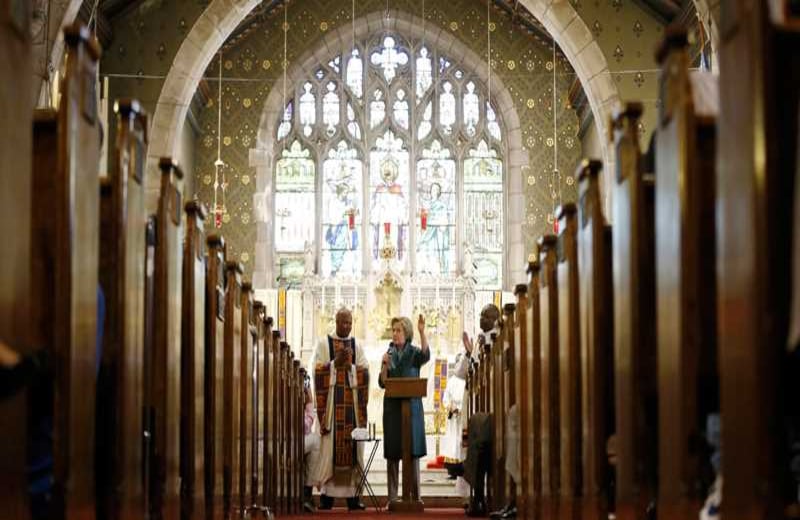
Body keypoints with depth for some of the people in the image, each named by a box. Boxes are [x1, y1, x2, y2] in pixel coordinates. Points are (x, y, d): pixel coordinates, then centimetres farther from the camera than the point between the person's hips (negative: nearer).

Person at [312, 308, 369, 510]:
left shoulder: (356, 346, 14)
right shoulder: (324, 343, 6)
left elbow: (364, 374, 6)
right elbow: (318, 371, -2)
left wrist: (349, 365, -10)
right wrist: (336, 362, -14)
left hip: (352, 401, 3)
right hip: (332, 400, -3)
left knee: (353, 446, -1)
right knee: (330, 445, -7)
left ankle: (353, 494, 1)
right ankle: (326, 494, -4)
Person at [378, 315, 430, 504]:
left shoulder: (414, 352, 0)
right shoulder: (389, 354, 8)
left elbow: (426, 355, -25)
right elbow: (382, 383, 4)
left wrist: (422, 332, -35)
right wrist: (385, 365, -12)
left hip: (412, 405, -2)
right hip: (392, 405, 3)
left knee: (413, 450, -1)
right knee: (392, 452, 2)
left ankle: (415, 495, 4)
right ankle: (392, 497, 5)